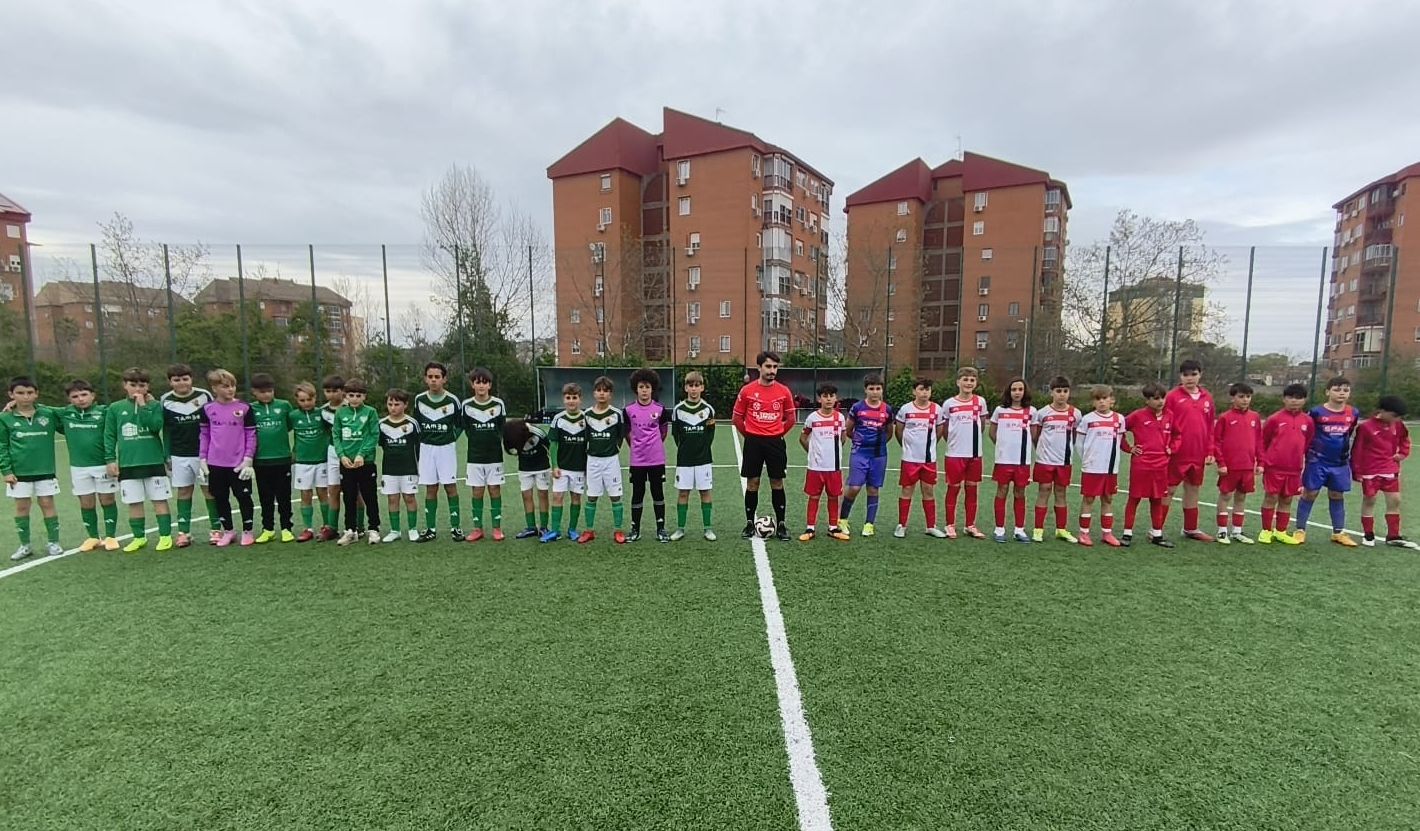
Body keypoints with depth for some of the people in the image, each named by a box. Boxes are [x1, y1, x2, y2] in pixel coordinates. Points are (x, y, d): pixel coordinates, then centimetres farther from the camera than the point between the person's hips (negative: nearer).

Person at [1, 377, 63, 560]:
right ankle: (25, 545, 18)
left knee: (47, 504, 5)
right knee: (22, 507, 8)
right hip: (19, 472, 0)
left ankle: (53, 542, 13)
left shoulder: (48, 414, -3)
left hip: (45, 470, 0)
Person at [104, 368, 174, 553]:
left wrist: (143, 405, -13)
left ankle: (165, 536, 7)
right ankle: (139, 537, 19)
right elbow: (109, 436, 7)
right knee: (134, 503, 9)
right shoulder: (115, 408, 6)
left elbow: (156, 426, -16)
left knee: (159, 500, 2)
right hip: (127, 464, 2)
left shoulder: (154, 405, 2)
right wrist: (110, 459, 2)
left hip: (154, 462, -2)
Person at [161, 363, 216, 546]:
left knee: (209, 489, 1)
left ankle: (215, 529, 7)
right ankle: (184, 532, 12)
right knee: (184, 491, 7)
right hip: (180, 455, 2)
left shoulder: (204, 395, -4)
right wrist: (167, 456, 8)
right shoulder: (165, 400, 2)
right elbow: (166, 430, 9)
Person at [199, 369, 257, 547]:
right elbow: (203, 435, 9)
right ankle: (228, 531, 24)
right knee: (220, 498, 11)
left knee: (243, 496, 4)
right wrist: (203, 460, 5)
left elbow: (251, 435, -3)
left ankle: (247, 531, 16)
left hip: (239, 464, -3)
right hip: (215, 464, 3)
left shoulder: (244, 408, -4)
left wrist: (248, 460, -8)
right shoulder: (207, 409, 3)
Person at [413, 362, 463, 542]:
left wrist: (451, 439, 3)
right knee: (430, 488, 6)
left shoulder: (452, 401, -8)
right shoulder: (419, 400, -2)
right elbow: (417, 423, 13)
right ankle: (431, 529, 13)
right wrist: (424, 438, 8)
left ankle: (455, 527, 7)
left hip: (447, 447, -2)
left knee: (450, 486, -1)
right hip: (426, 447, 2)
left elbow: (459, 424, 6)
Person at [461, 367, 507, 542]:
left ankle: (497, 528, 11)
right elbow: (467, 431, 5)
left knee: (495, 490, 3)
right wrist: (478, 441, 0)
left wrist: (494, 443, -4)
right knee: (477, 491, 5)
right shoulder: (466, 405, 0)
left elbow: (501, 430, 4)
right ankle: (477, 528, 14)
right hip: (475, 457, 1)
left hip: (494, 456, -1)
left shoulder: (499, 404, -2)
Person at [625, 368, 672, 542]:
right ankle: (635, 530, 20)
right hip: (637, 460, 0)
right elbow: (626, 431, 11)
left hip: (657, 459, 0)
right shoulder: (629, 409, -3)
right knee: (637, 494, 9)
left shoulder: (660, 408, -4)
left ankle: (661, 529, 18)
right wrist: (635, 446, 10)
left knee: (658, 493, 7)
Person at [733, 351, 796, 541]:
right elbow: (737, 418, 6)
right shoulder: (747, 390, -3)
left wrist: (778, 433, 6)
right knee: (752, 483, 5)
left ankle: (780, 525, 15)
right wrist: (749, 435, 6)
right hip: (753, 442, -1)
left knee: (777, 483, 5)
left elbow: (790, 418, 12)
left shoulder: (784, 391, 0)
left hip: (776, 442, 1)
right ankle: (749, 523, 17)